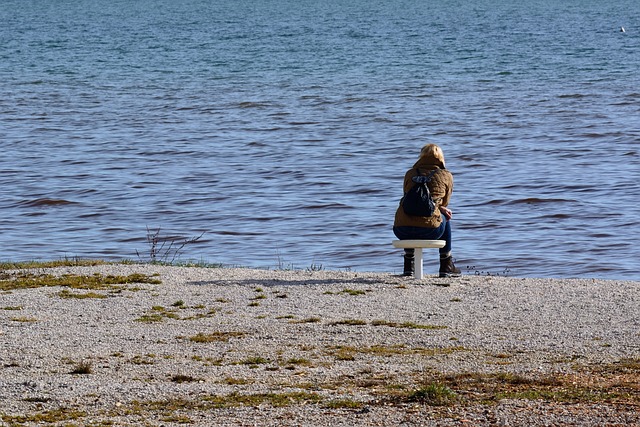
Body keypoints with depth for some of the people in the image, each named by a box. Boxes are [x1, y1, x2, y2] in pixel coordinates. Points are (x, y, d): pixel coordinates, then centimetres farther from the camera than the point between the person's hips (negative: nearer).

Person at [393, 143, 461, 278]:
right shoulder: (446, 176, 10)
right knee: (445, 218, 33)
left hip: (401, 230, 2)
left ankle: (408, 266, 41)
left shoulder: (410, 174, 16)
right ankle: (446, 267, 37)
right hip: (429, 230, -2)